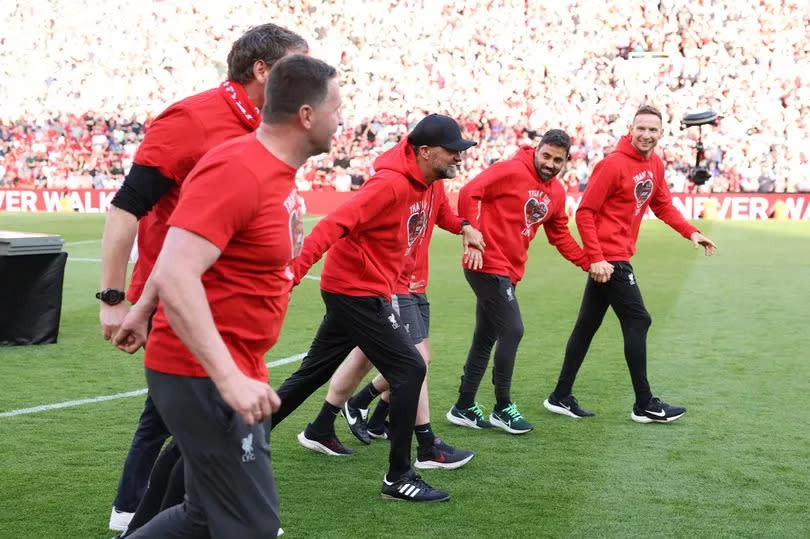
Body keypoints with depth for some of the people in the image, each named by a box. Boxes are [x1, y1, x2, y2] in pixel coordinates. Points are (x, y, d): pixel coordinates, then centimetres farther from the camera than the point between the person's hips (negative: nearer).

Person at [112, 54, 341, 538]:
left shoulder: (276, 170, 9)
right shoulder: (237, 172, -21)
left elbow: (188, 240, 20)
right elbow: (176, 277, -29)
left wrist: (143, 311, 27)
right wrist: (229, 378, -33)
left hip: (231, 370, 10)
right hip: (204, 375, -10)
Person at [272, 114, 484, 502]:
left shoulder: (422, 183, 5)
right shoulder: (391, 184, -23)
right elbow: (336, 224, -31)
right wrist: (296, 269, -37)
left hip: (352, 291, 10)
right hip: (358, 292, -10)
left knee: (312, 373, 16)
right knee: (409, 369, -8)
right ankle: (398, 478, -1)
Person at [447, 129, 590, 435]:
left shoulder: (556, 192, 10)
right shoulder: (511, 171, -13)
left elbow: (559, 235, 19)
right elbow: (469, 193, -18)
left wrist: (588, 262, 13)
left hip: (508, 271, 9)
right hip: (489, 265, -8)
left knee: (485, 339, 13)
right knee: (512, 331, -9)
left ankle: (464, 408, 23)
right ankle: (503, 408, 5)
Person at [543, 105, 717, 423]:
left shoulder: (655, 164, 8)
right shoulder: (614, 165, -16)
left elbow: (662, 206, 17)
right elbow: (585, 213, -16)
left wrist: (691, 233, 2)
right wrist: (595, 258, -22)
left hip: (609, 258, 9)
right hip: (609, 258, -9)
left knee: (587, 325, 12)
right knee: (637, 321, -5)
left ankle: (561, 397, 20)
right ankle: (644, 405, 4)